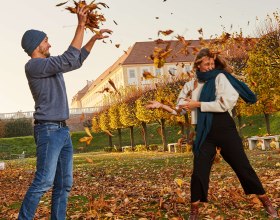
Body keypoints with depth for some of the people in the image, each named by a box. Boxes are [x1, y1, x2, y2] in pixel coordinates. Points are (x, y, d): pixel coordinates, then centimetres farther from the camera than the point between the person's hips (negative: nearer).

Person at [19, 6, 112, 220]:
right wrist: (81, 26, -19)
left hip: (62, 131, 9)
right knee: (43, 182, -14)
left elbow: (77, 62, 30)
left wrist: (94, 38, 23)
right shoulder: (33, 65, -12)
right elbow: (68, 61, -20)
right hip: (48, 131, -9)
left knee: (64, 183, 7)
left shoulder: (50, 64, 17)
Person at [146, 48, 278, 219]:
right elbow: (179, 110, 17)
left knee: (243, 166, 3)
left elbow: (225, 103, -15)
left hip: (224, 128, -3)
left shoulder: (220, 77, -1)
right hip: (205, 133, 3)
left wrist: (198, 104, -12)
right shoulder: (191, 85, 10)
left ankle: (266, 202, 16)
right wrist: (161, 105, 6)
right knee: (199, 172, -1)